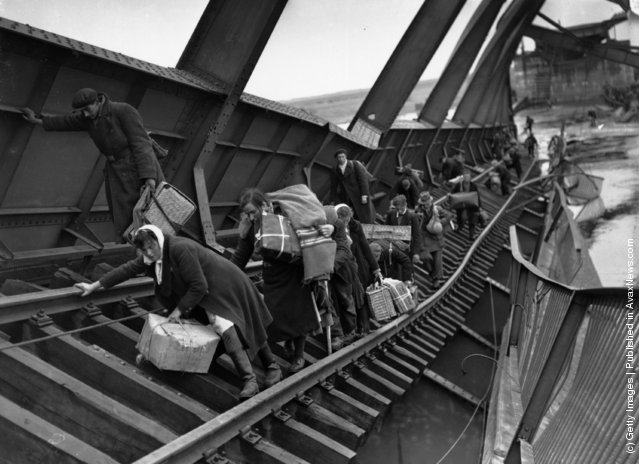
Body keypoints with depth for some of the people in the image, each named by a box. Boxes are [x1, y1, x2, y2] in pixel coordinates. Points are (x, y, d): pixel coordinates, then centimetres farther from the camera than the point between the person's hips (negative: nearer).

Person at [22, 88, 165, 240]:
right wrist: (39, 121, 39)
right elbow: (67, 121, 26)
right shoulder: (88, 118, 5)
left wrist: (148, 176, -28)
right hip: (116, 172, 7)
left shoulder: (124, 111, -15)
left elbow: (141, 144, -20)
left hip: (138, 169, -7)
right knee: (124, 222, 4)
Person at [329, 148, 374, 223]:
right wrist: (333, 200, 11)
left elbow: (363, 180, -8)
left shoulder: (355, 165, -6)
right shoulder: (335, 170, 6)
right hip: (344, 198, 3)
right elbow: (333, 186, 13)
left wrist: (364, 195, -15)